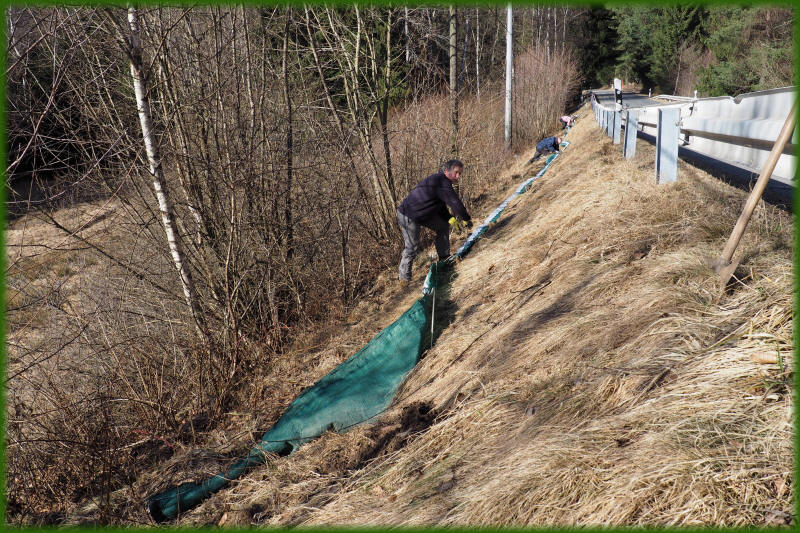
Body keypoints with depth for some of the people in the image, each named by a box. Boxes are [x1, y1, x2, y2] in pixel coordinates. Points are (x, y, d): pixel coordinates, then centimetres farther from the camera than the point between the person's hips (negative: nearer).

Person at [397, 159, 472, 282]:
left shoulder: (442, 181, 8)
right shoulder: (441, 182, -24)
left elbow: (441, 205, 17)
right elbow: (455, 202, -24)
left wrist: (450, 218, 2)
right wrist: (467, 219, -11)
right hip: (408, 215, -10)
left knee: (443, 226, 13)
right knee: (412, 248, -7)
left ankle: (444, 259, 21)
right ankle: (404, 278, 9)